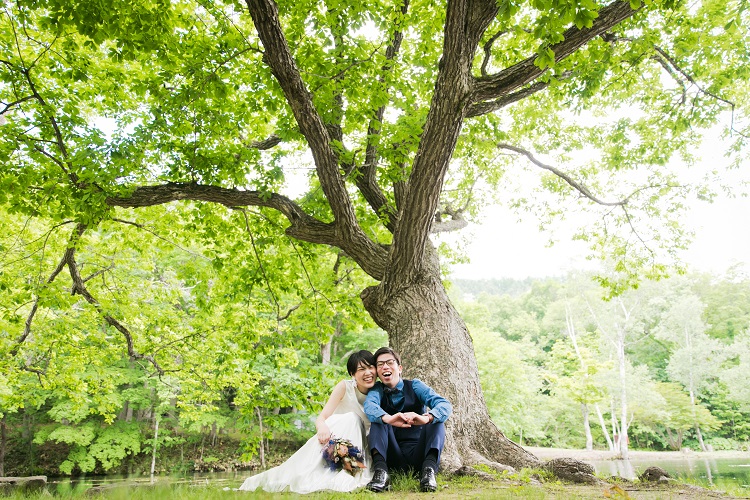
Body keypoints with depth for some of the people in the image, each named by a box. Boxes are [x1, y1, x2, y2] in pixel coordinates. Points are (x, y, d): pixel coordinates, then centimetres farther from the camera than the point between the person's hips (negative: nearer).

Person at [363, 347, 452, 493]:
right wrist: (388, 419, -46)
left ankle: (429, 470, -41)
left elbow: (446, 406, -16)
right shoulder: (378, 390, 4)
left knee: (436, 420, -21)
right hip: (393, 457, 1)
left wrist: (425, 418, -40)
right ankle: (380, 471, -38)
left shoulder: (414, 386, 1)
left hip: (420, 455, -1)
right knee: (378, 419, -18)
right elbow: (369, 406, -22)